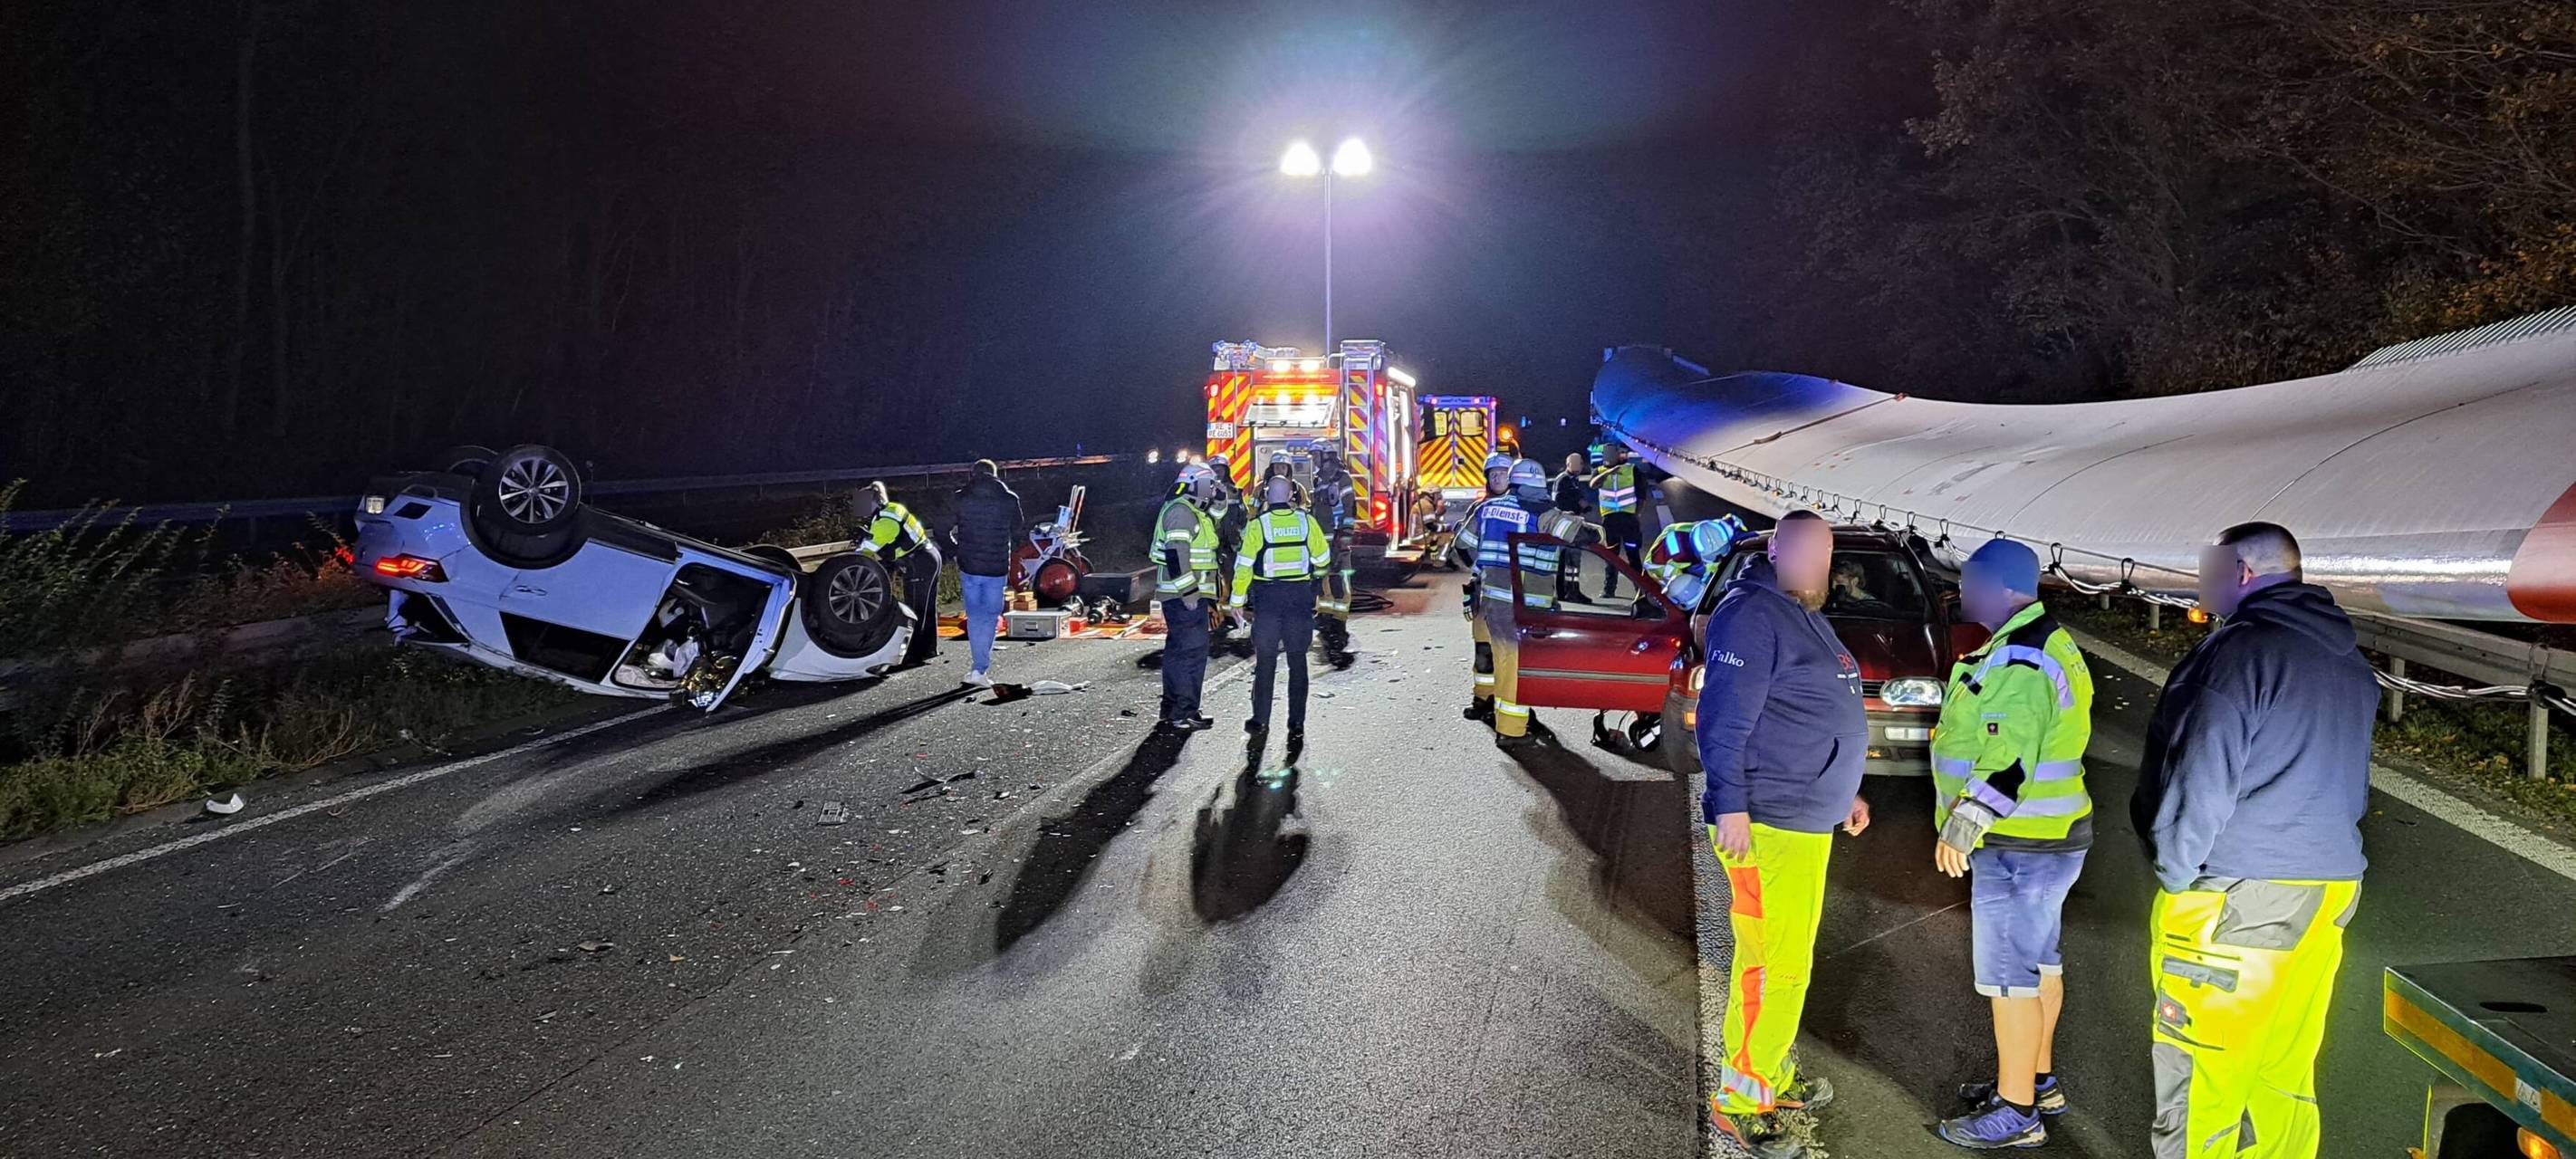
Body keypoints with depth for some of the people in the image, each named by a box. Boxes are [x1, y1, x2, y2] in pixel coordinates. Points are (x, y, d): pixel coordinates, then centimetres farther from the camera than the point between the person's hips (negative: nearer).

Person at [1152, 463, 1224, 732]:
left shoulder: (1193, 514, 21)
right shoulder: (1180, 512, -13)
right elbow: (1176, 554, -22)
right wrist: (1189, 592, -24)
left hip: (1189, 596, 11)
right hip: (1183, 596, -11)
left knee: (1178, 650, 13)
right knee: (1192, 650, -11)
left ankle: (1171, 710, 20)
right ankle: (1184, 712, -10)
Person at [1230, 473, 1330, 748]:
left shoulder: (1258, 525, -8)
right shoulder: (1306, 521, -4)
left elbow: (1244, 566, -7)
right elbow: (1323, 559, 4)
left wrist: (1237, 600, 2)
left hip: (1267, 597, -1)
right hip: (1300, 597, 1)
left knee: (1265, 662, 11)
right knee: (1297, 663, 7)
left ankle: (1260, 723, 15)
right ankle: (1296, 727, 7)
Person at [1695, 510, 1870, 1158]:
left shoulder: (1804, 619, 17)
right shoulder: (1751, 615, -16)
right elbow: (1724, 720, -20)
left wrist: (1842, 791, 26)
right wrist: (1729, 806, -24)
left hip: (1807, 820, 10)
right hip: (1768, 825, -10)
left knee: (1787, 959, 19)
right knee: (1774, 966, -6)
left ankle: (1774, 1075, 32)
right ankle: (1738, 1102, 3)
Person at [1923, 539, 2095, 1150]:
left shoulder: (2017, 659, -22)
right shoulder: (2045, 642, 13)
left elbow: (2010, 761, -29)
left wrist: (1962, 826, -28)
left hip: (2019, 848, -11)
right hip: (2046, 839, 11)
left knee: (2008, 973, -4)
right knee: (2037, 962, 19)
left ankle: (2016, 1112, 4)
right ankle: (2038, 1080, 32)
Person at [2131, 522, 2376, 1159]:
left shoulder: (2243, 649, -12)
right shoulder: (2350, 664, 15)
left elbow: (2202, 776, -15)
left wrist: (2174, 869, -5)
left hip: (2238, 893, -8)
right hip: (2328, 890, 9)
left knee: (2198, 1071, -2)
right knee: (2285, 1070, 15)